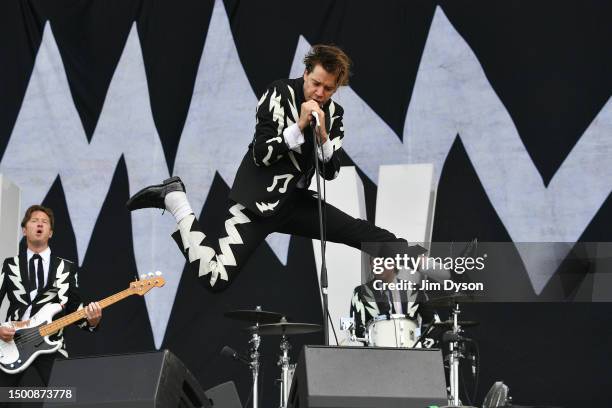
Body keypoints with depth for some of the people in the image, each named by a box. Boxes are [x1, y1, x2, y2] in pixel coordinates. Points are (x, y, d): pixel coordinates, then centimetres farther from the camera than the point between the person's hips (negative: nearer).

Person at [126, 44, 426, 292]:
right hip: (257, 201, -6)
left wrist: (322, 135, -14)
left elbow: (331, 173, 2)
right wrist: (300, 125, -24)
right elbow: (261, 154, -18)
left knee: (359, 232, -6)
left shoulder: (333, 114, 5)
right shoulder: (280, 94, -12)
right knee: (216, 279, -17)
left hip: (295, 201, 6)